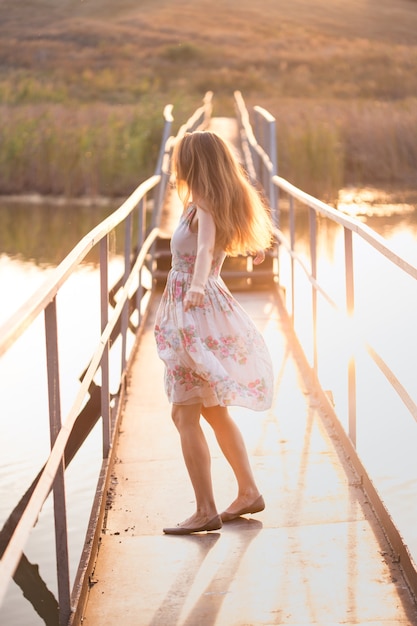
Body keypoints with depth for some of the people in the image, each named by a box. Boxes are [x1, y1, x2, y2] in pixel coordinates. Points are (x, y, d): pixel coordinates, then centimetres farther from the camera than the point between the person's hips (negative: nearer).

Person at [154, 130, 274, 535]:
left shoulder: (203, 207, -15)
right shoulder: (222, 205, 10)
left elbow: (206, 247, -34)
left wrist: (196, 285, -50)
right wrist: (253, 245, 50)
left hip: (195, 311, -9)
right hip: (211, 304, 9)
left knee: (185, 416, -7)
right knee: (214, 411, 18)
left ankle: (206, 511, -7)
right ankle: (248, 492, 24)